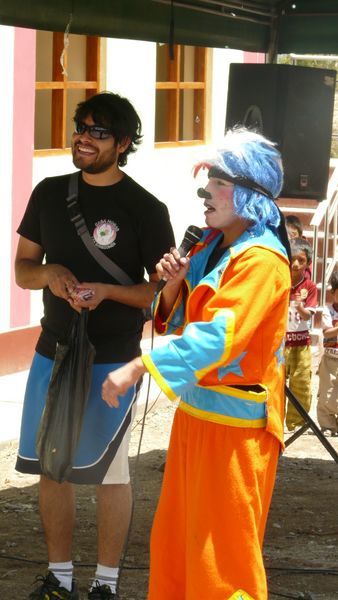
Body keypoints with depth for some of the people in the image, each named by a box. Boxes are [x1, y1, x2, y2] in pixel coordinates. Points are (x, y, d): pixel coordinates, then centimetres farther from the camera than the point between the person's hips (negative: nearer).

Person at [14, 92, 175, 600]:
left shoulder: (145, 209, -9)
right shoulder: (50, 194, 5)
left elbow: (165, 290, -7)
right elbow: (22, 269, 8)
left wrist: (106, 291, -23)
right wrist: (50, 273, -14)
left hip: (112, 361, -5)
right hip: (53, 352, 5)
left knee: (110, 472, 6)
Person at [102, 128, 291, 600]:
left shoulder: (260, 261, -18)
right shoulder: (210, 247, 10)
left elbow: (218, 335, -30)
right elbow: (177, 321, 18)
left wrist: (138, 368, -35)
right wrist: (173, 284, -4)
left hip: (234, 424, -9)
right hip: (196, 412, 9)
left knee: (222, 553, -1)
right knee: (174, 542, 16)